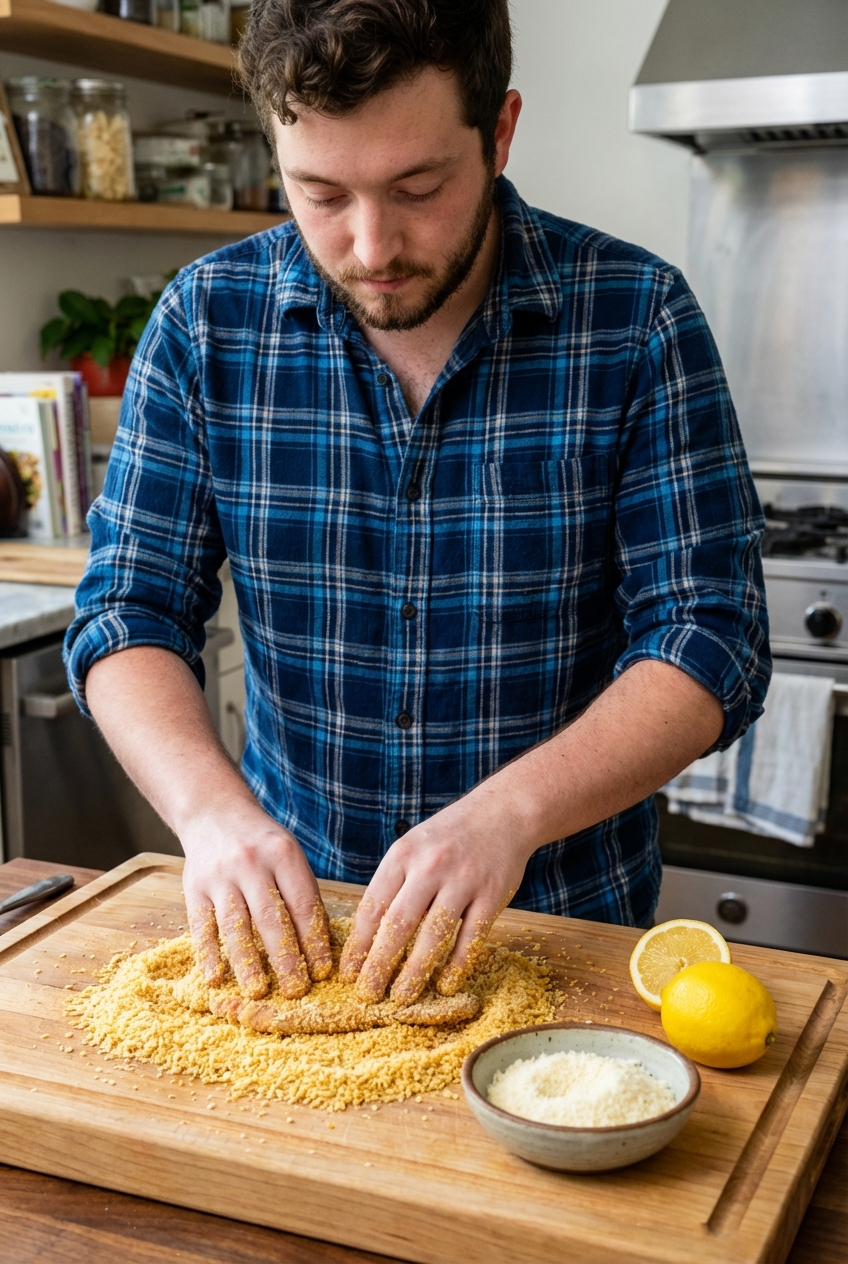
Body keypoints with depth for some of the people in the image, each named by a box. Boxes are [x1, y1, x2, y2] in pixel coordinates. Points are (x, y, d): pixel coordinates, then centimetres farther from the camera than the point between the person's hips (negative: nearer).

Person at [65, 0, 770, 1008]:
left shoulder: (637, 319, -11)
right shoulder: (205, 320, -5)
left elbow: (710, 636, -13)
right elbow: (128, 611, -3)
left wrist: (509, 812, -28)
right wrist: (211, 806, -22)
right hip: (294, 910, 2)